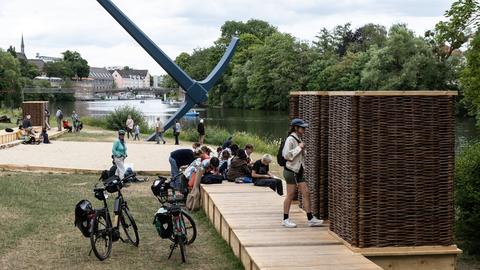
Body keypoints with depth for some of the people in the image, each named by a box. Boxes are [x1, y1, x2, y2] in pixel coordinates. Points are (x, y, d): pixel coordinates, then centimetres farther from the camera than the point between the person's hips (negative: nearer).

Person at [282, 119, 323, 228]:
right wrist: (299, 147, -20)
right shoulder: (290, 139, -13)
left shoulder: (298, 139, 15)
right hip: (290, 171, -9)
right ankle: (285, 219, 9)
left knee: (306, 193, 4)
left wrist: (302, 149, 5)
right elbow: (287, 155, -24)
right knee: (290, 195, -2)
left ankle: (310, 219, 7)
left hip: (298, 171, 9)